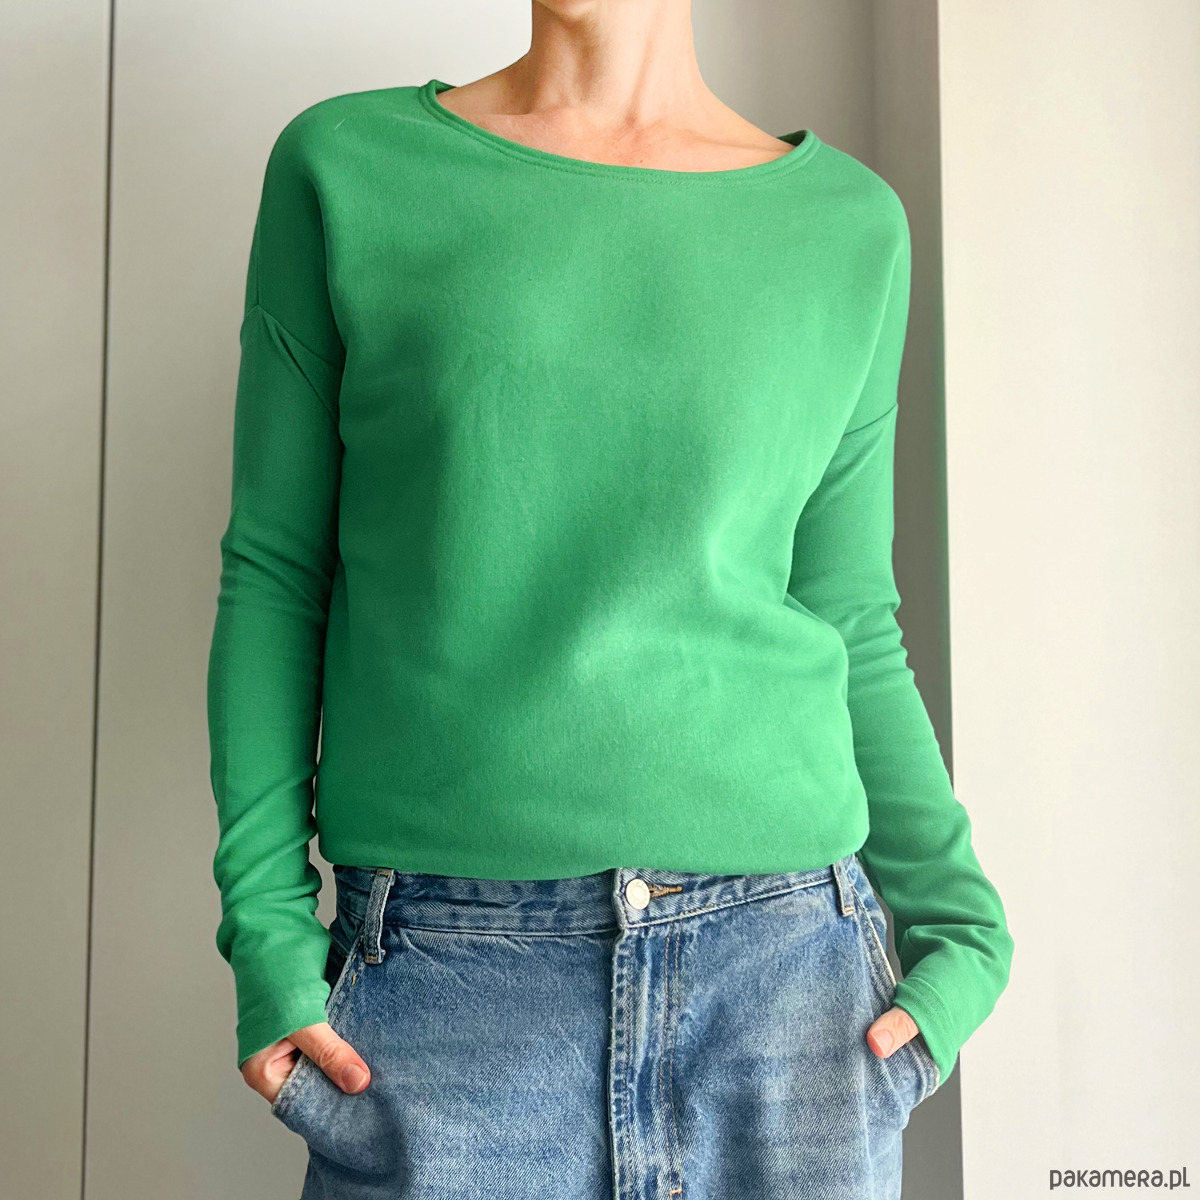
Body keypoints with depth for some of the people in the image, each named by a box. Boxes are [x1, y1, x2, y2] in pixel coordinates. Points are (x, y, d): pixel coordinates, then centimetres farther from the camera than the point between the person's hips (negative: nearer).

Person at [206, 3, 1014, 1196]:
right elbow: (275, 571, 3)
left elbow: (851, 624, 9)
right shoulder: (346, 169, 4)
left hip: (786, 964, 2)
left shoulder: (850, 224, 7)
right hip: (446, 983, -1)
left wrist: (956, 923, -1)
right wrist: (267, 928, -3)